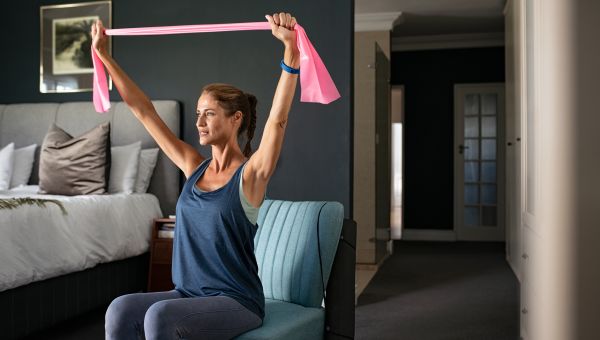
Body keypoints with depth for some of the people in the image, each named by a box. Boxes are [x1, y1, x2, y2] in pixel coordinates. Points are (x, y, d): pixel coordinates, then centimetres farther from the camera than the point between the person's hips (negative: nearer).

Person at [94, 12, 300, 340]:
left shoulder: (251, 174, -8)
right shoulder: (193, 167, 7)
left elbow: (278, 119, -26)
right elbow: (143, 110, 9)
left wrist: (291, 47, -38)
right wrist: (103, 54, 12)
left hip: (237, 302, -5)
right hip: (189, 294, 6)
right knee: (120, 309, -20)